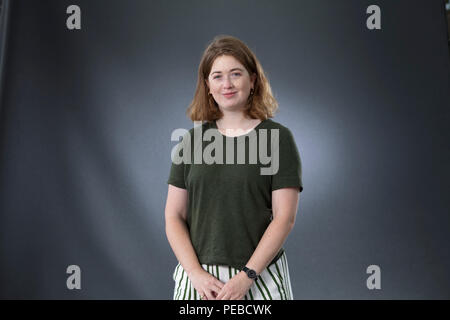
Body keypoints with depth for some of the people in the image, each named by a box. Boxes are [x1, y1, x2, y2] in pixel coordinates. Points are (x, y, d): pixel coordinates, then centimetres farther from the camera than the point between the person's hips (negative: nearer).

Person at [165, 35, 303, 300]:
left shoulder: (278, 137, -5)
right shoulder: (193, 139, 2)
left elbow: (285, 218, -9)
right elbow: (174, 216, 2)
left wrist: (246, 277, -13)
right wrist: (196, 273, -8)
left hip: (260, 275, -2)